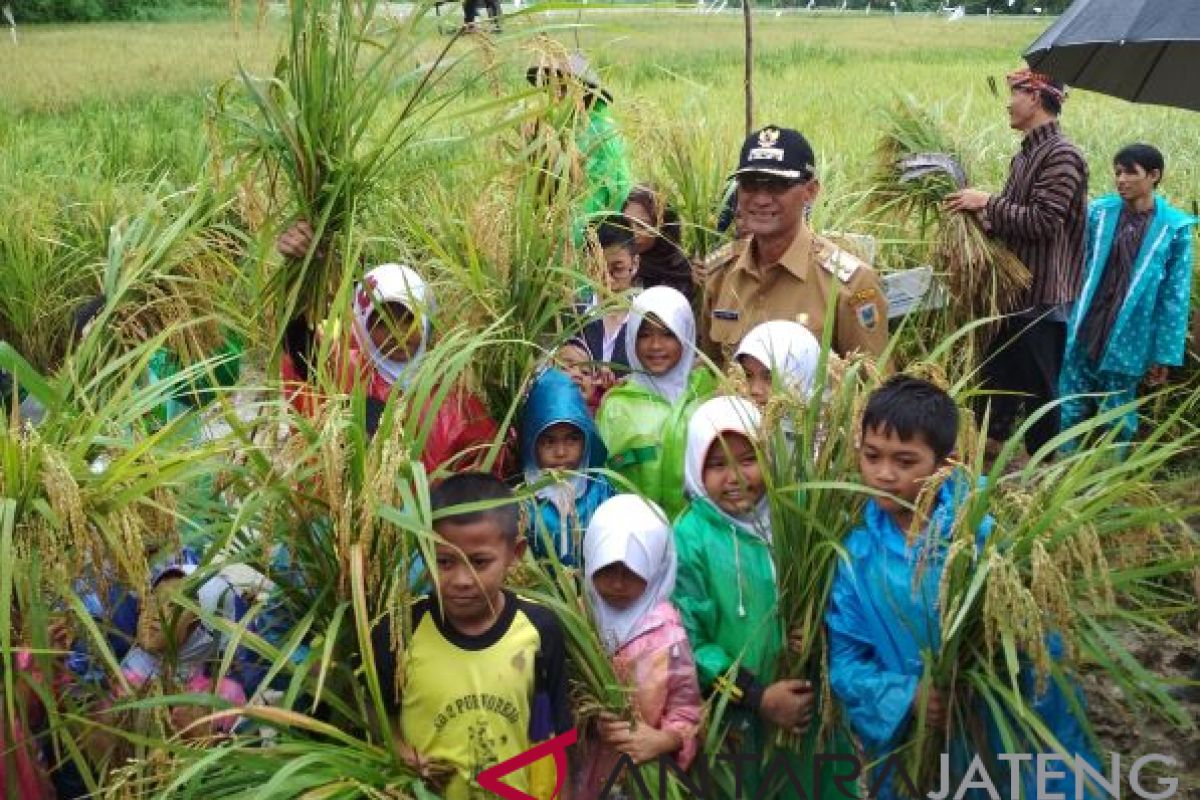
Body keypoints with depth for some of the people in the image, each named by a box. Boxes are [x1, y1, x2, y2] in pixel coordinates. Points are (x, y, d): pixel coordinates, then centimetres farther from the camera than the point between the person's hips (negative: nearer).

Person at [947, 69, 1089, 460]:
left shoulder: (1061, 156, -16)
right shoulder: (1026, 154, 11)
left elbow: (1042, 221, -23)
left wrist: (987, 203, -17)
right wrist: (985, 216, 0)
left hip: (1043, 295, -9)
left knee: (1038, 384, 3)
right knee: (997, 370, 19)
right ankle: (991, 442, 34)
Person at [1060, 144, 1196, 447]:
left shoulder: (1174, 228, -7)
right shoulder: (1099, 212, -1)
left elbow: (1175, 296, -4)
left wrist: (1164, 353, -5)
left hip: (1128, 339, -2)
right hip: (1084, 332, 2)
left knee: (1118, 416, 10)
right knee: (1070, 409, 8)